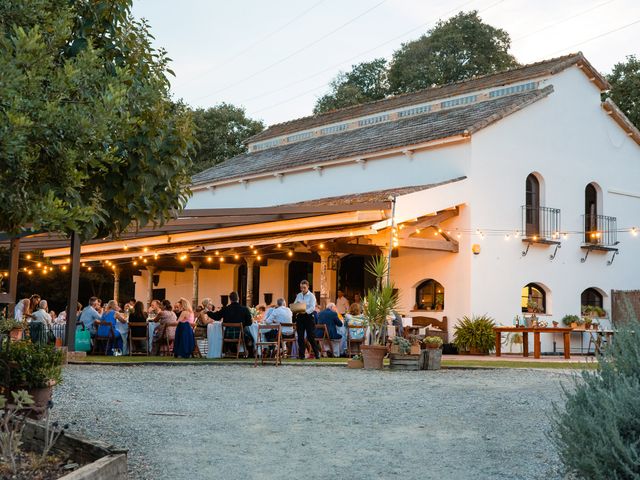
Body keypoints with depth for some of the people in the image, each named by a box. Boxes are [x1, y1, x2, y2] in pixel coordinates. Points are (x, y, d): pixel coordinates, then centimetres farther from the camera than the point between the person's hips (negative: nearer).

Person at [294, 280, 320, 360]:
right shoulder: (298, 296, 14)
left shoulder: (311, 296, -2)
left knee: (310, 336, -5)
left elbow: (312, 307, -12)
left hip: (308, 316, -5)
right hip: (299, 317, 5)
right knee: (300, 337, 3)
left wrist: (306, 311, -29)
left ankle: (317, 353, 8)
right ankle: (301, 355, 8)